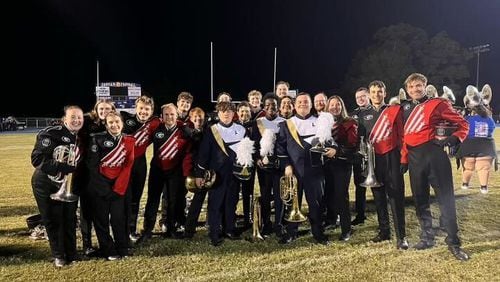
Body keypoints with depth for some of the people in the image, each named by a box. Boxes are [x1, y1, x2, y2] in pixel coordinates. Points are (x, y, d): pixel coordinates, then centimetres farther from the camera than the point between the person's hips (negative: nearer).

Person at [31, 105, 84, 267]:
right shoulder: (49, 134, -18)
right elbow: (37, 159, -26)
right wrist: (65, 168, -30)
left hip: (69, 186, 5)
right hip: (47, 186, -4)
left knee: (70, 220, 11)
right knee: (53, 221, 7)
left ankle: (71, 253, 28)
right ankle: (58, 255, 25)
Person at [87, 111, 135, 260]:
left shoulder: (129, 141, 1)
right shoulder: (98, 139, -7)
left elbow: (128, 166, 0)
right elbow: (92, 165, -7)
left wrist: (118, 188, -5)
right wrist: (103, 188, -9)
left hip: (119, 185, 2)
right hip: (100, 185, -1)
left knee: (118, 218, 1)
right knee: (101, 218, 4)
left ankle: (122, 249, 16)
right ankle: (108, 250, 17)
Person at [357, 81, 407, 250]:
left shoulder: (394, 110, 2)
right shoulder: (364, 114, 10)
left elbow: (401, 135, 0)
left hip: (391, 157, -3)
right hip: (373, 159, 3)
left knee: (396, 196, -4)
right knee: (378, 197, 10)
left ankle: (401, 236, 1)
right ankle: (384, 231, 21)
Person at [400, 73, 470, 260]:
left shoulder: (437, 104, 0)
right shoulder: (406, 108, 14)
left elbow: (463, 124, 2)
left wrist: (453, 139, -15)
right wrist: (404, 159, 11)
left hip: (434, 154, -5)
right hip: (414, 158, 5)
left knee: (446, 199, 0)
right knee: (420, 199, 11)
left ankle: (453, 242, 11)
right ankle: (427, 237, 25)